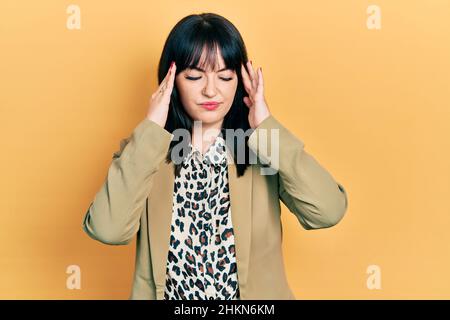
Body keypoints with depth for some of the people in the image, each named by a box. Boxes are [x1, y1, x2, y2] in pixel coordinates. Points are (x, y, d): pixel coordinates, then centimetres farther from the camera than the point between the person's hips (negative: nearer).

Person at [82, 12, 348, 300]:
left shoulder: (263, 149, -5)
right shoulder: (143, 150, -4)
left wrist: (266, 128, -16)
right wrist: (151, 130, -18)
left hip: (255, 295, 0)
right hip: (166, 294, 1)